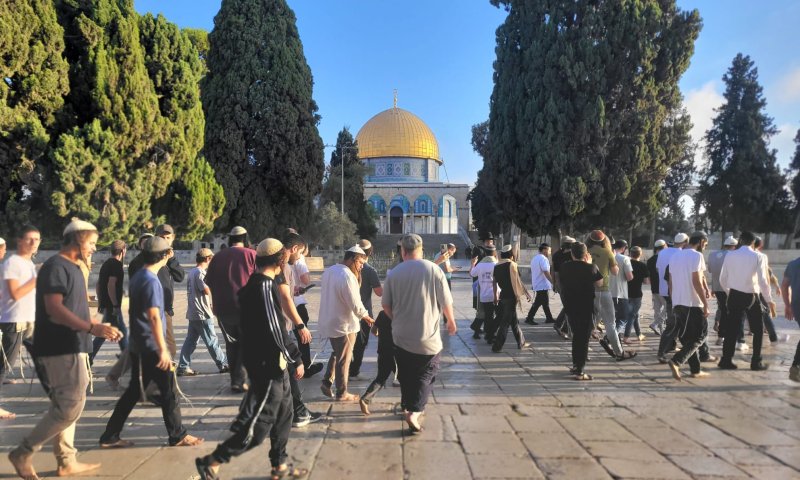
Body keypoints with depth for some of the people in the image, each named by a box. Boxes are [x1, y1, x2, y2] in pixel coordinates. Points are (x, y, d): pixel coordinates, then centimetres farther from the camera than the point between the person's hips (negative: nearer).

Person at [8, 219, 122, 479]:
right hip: (60, 349, -10)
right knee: (71, 406, -8)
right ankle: (23, 453, 5)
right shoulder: (56, 266, -14)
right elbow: (54, 308, -24)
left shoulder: (72, 268, 16)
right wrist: (92, 328, -30)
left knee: (65, 405, 13)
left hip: (69, 347, 10)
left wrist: (100, 327, 14)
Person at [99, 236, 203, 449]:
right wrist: (163, 349, -25)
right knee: (169, 391, 2)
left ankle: (110, 437, 18)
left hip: (138, 346, 9)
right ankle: (178, 436, 12)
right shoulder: (151, 281, -18)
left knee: (134, 391, 14)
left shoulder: (137, 277, 11)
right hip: (151, 347, -9)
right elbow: (154, 317, -25)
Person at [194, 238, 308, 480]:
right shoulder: (266, 286, -20)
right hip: (267, 364, -10)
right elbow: (276, 330, -24)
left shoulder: (254, 284, 10)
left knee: (282, 415, 18)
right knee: (258, 425, -2)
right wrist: (297, 359, -16)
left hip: (272, 362, 10)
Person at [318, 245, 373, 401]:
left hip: (329, 322, 8)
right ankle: (342, 393, 18)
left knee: (336, 354, 24)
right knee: (343, 359, 6)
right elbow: (355, 304, -23)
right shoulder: (347, 276, -24)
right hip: (343, 324, -8)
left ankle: (327, 383, 24)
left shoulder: (329, 271, 5)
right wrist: (366, 316, -5)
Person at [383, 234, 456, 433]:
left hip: (401, 335, 3)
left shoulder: (394, 273, -4)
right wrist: (451, 321, 12)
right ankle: (414, 411, -5)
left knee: (405, 374, 19)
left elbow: (386, 305, 2)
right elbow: (446, 302, -7)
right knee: (426, 374, 9)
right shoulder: (433, 270, -11)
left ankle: (407, 406, 31)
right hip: (427, 336, -2)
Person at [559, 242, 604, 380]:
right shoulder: (591, 267, -13)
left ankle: (575, 365, 29)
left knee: (576, 335, 21)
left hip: (569, 305, 5)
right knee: (584, 337, 1)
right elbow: (599, 284, -2)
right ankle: (579, 371, -1)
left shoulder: (564, 267, -1)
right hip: (586, 307, -5)